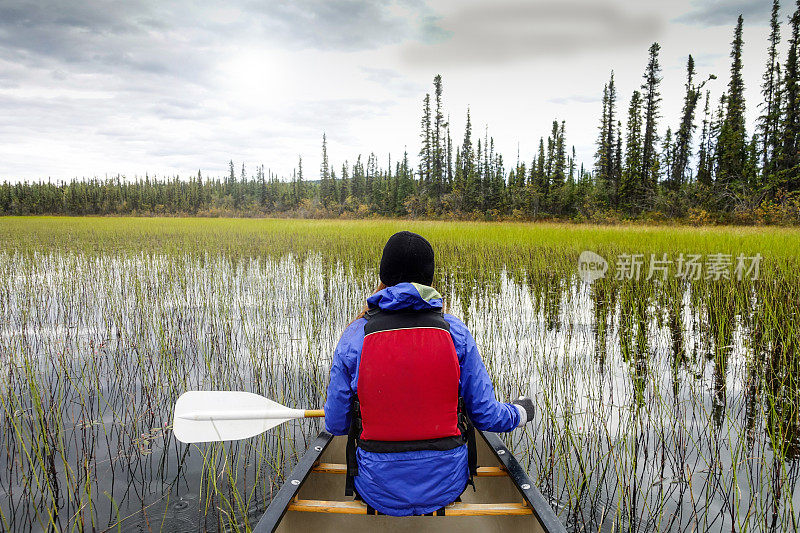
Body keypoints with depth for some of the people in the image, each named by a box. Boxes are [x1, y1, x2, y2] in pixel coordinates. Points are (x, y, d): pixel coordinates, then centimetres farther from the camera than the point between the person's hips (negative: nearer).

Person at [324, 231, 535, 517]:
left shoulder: (355, 336, -13)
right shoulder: (455, 332, -12)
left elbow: (335, 423, -5)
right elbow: (485, 414, -6)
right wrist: (520, 412, 17)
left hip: (379, 492, 0)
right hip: (445, 486, 1)